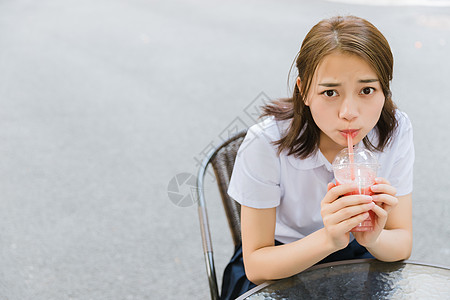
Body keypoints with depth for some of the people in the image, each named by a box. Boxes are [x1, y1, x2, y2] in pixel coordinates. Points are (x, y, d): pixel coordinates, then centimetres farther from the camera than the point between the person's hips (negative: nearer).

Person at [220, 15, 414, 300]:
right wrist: (328, 239, -37)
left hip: (356, 254, 4)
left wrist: (374, 238, -32)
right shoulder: (266, 144, -26)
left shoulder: (396, 131, -17)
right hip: (281, 263, -3)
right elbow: (255, 266, -21)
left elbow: (403, 243, -9)